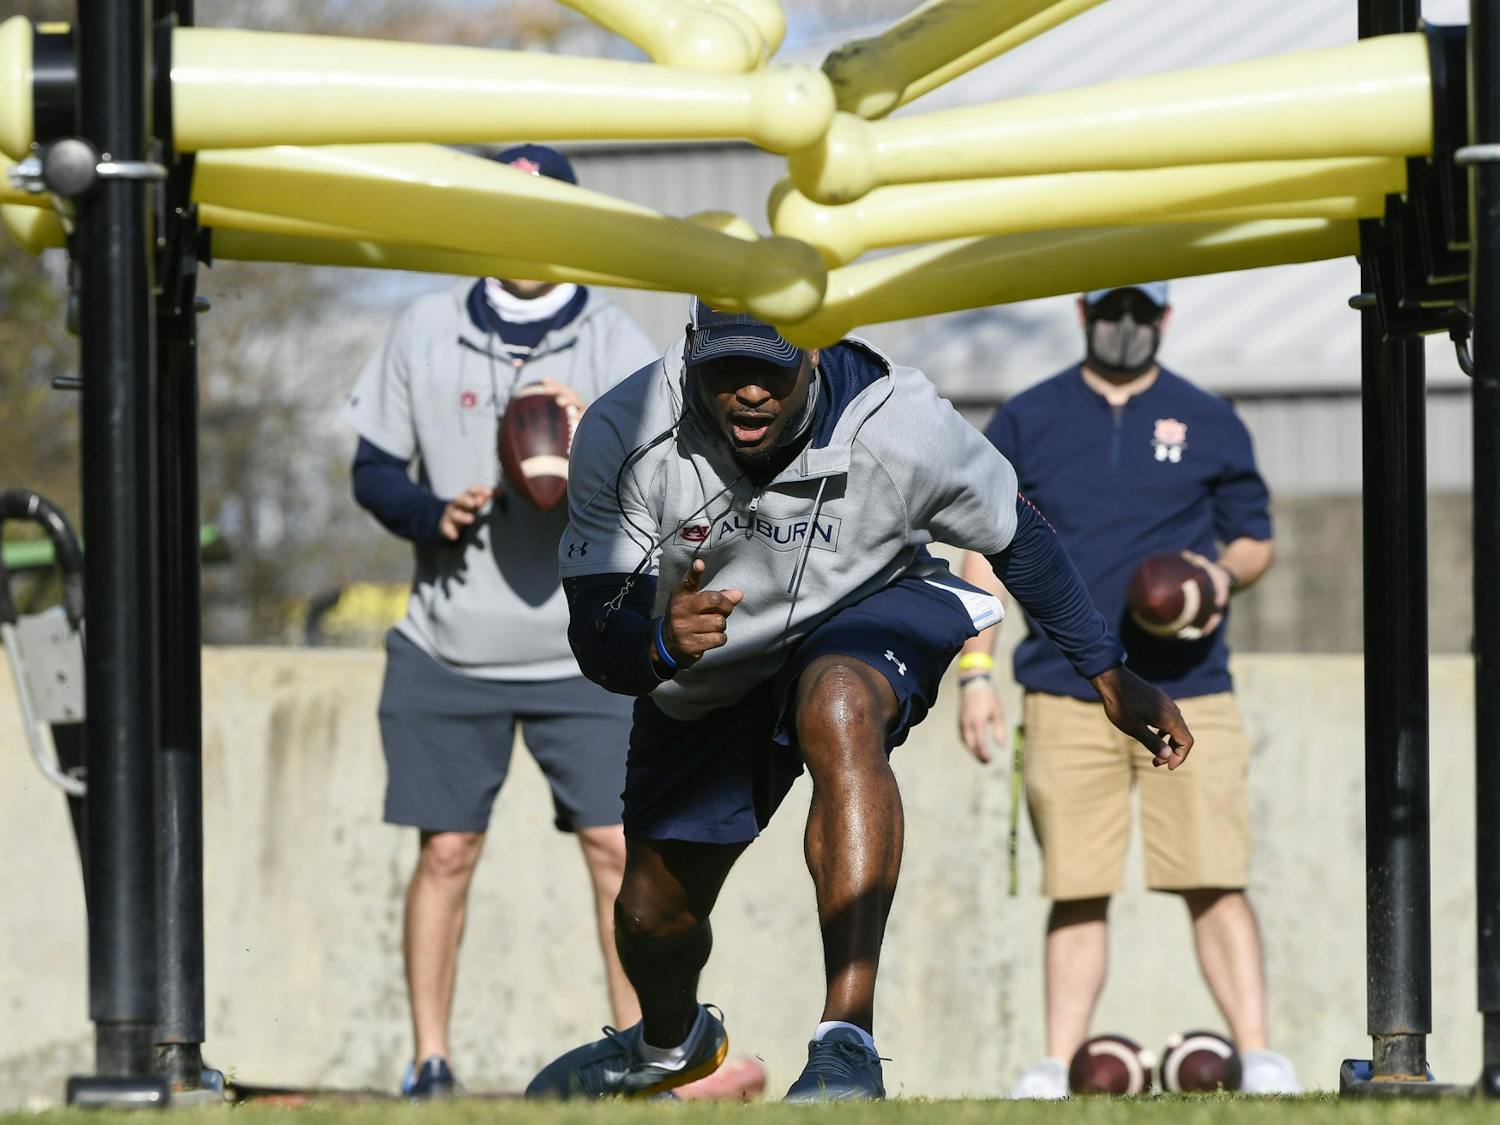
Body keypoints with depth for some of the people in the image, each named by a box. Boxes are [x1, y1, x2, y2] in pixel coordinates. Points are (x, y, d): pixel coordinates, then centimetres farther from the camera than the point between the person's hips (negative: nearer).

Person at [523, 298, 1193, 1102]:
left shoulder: (903, 426, -30)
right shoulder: (621, 436, -29)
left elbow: (1016, 537, -10)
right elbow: (596, 640, -29)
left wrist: (1107, 674, -4)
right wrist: (660, 645, -53)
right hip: (702, 689, 3)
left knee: (837, 711, -39)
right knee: (652, 916, 14)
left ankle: (847, 1047, -44)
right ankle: (672, 1043, 56)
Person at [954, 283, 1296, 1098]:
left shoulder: (1208, 423, 11)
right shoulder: (1026, 421, 11)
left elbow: (1254, 540, 16)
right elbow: (985, 551, 12)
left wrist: (1225, 573, -8)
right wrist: (975, 672, 3)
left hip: (1187, 693, -1)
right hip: (1066, 698, 1)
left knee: (1216, 883, -8)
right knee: (1074, 890, -1)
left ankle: (1257, 1055, -10)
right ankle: (1058, 1063, 2)